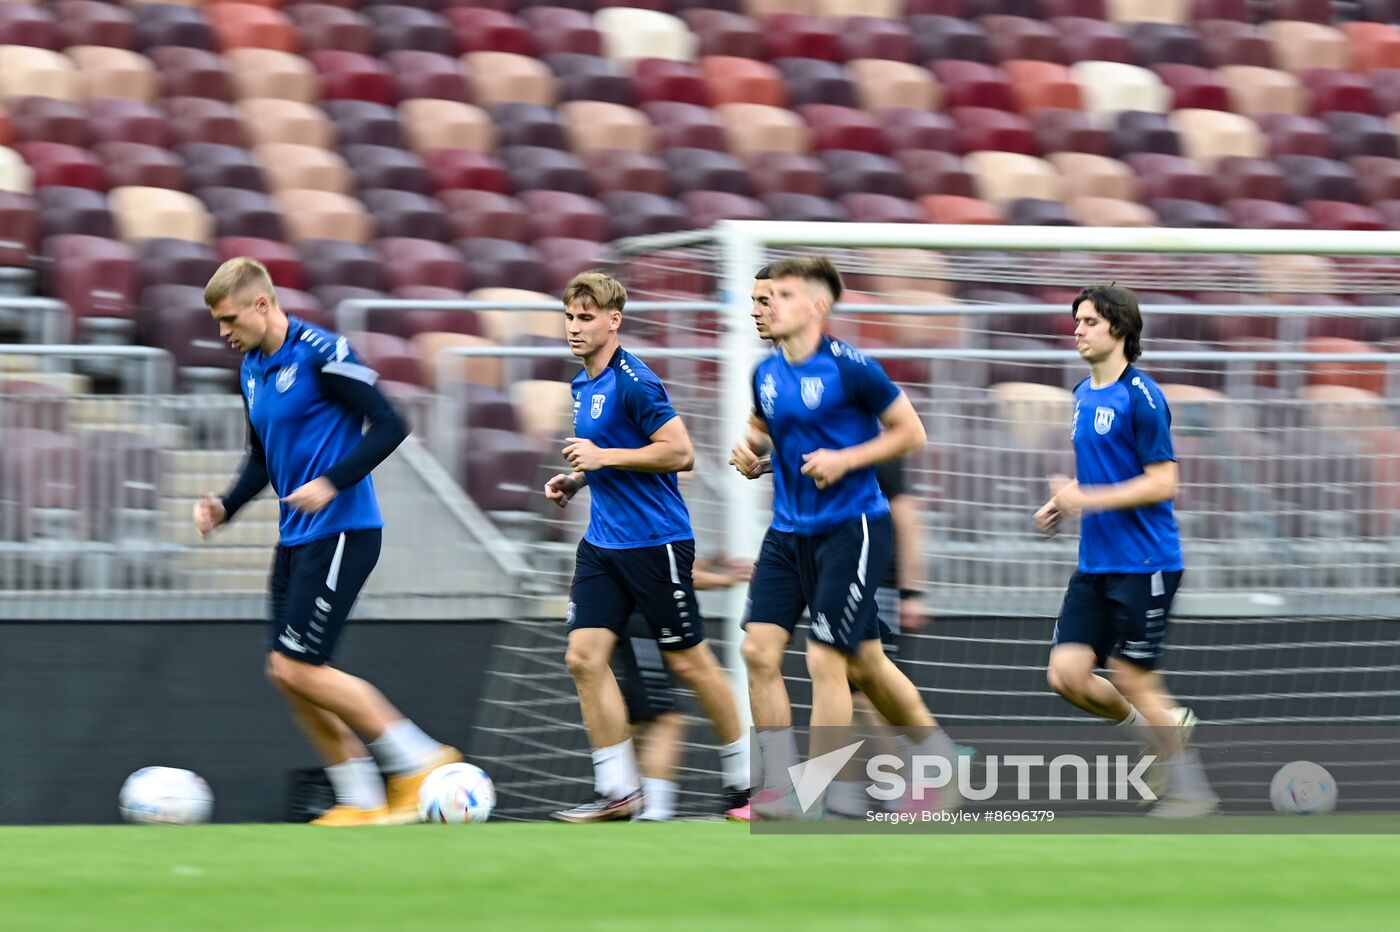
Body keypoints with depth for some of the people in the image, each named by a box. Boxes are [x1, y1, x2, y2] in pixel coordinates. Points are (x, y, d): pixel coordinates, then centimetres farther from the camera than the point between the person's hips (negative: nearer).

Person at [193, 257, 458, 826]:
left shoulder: (319, 353, -14)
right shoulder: (251, 368, 12)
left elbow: (389, 426, -17)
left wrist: (333, 482, -26)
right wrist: (225, 507, 8)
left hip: (341, 533, -9)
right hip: (296, 538, 9)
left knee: (297, 668, -13)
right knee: (286, 673, 5)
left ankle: (418, 759, -4)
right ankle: (361, 799, 12)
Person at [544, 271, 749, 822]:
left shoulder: (634, 382, -15)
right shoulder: (584, 385, 12)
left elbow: (680, 453, -20)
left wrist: (605, 457, -20)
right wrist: (576, 480, 10)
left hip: (655, 542, -8)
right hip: (603, 543, 8)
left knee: (687, 662, 1)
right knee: (585, 656, -4)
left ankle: (743, 774, 17)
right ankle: (618, 792, -1)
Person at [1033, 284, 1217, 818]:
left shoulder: (1141, 397, -14)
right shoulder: (1083, 395, 12)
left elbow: (1162, 483, -18)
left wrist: (1087, 499, -21)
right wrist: (1062, 502, 8)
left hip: (1143, 564, -8)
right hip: (1095, 566, 8)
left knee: (1132, 680, -4)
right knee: (1066, 674, 0)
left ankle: (1190, 790, 12)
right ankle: (1167, 726, 21)